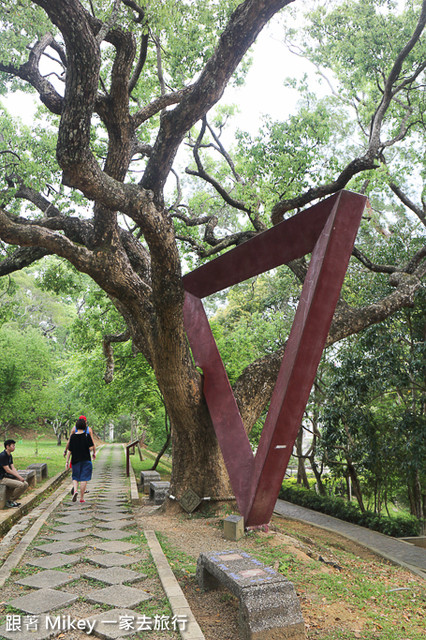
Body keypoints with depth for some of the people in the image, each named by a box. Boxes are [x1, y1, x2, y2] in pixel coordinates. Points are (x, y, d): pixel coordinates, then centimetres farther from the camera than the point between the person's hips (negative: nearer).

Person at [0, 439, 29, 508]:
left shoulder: (10, 456, 11)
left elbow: (13, 468, 7)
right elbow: (7, 470, -20)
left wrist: (19, 476, -8)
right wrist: (19, 477, -17)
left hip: (9, 476, 9)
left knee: (25, 484, -3)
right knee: (20, 485, -25)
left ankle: (12, 500, 6)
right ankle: (9, 501, -5)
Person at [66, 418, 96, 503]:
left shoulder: (72, 436, -1)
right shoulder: (87, 435, -8)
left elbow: (69, 450, 0)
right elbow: (91, 447, -12)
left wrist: (67, 461, 6)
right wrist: (94, 452, 10)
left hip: (75, 460, 2)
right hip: (85, 460, -2)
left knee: (75, 477, 17)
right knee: (84, 479, 4)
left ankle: (75, 490, -8)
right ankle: (81, 498, 6)